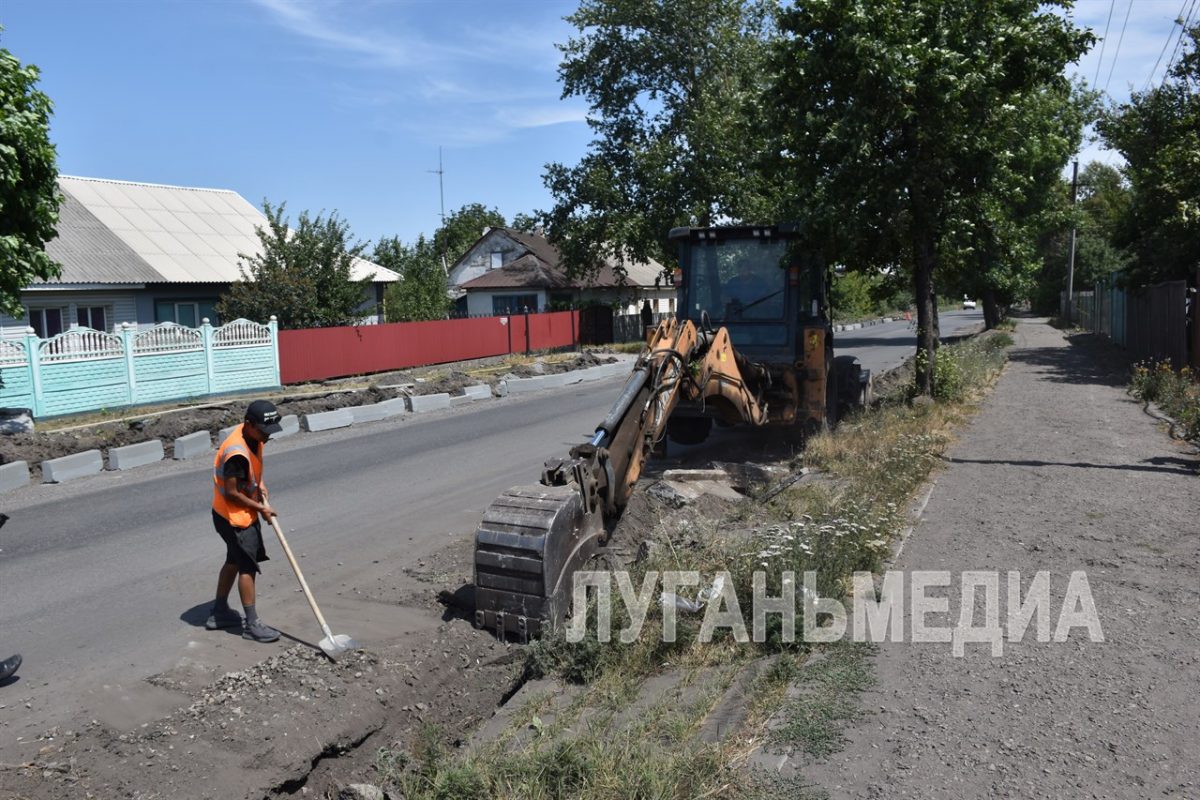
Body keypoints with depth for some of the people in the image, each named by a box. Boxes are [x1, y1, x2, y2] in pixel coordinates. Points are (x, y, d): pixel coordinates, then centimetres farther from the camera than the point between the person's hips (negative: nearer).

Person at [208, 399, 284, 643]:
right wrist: (260, 508, -16)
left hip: (242, 513, 10)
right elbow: (231, 493, -26)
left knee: (234, 561, 21)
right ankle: (252, 625, 7)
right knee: (248, 567, -2)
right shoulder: (237, 454, -31)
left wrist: (261, 487, -2)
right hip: (233, 516, -10)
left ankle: (219, 613, 36)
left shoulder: (253, 436, -3)